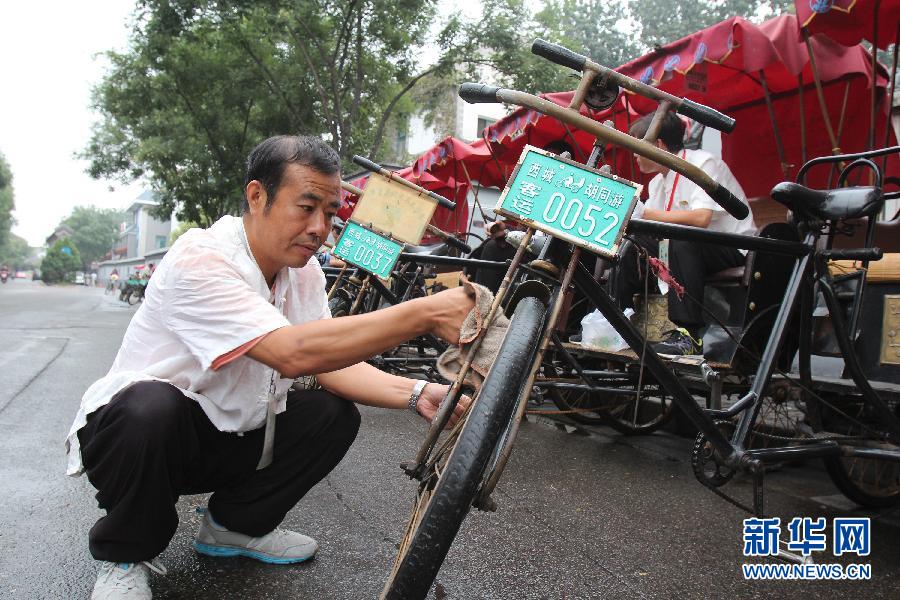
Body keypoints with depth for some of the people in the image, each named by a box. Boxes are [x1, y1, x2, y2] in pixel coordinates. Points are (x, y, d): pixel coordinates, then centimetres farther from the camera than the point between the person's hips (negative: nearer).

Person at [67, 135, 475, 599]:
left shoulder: (304, 272, -3)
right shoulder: (198, 260, -28)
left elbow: (334, 366, -8)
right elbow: (294, 354, -40)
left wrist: (416, 395, -26)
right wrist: (426, 314, -43)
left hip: (223, 439, 7)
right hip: (124, 430, -6)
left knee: (335, 414, -10)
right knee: (150, 407, -38)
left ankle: (234, 525, 12)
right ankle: (125, 555, -7)